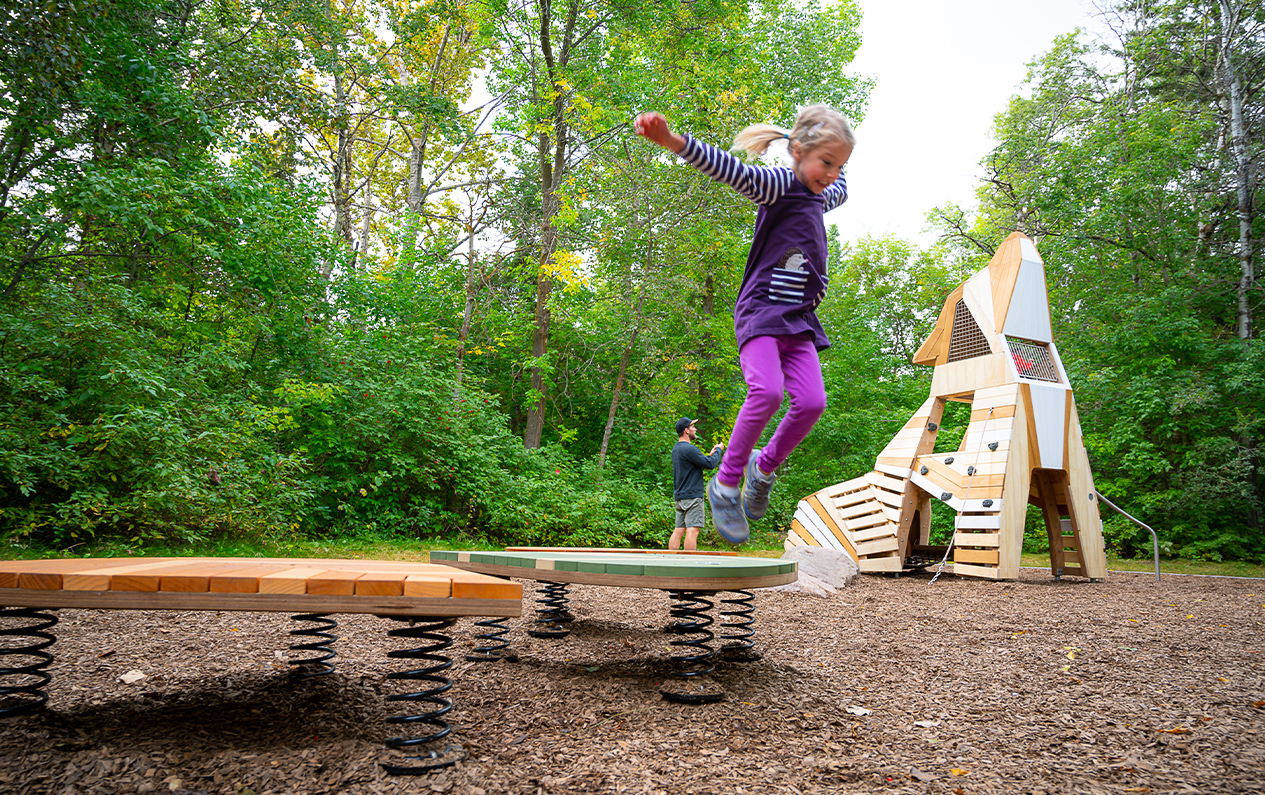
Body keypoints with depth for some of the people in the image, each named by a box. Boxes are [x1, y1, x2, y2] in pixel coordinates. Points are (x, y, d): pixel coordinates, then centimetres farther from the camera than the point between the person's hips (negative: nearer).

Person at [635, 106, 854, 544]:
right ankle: (726, 483, -10)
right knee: (767, 390, -26)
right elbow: (732, 170, -28)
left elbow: (840, 191, 46)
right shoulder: (777, 183, -7)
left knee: (812, 401, -10)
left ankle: (764, 466, 14)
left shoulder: (818, 197, 18)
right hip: (761, 309, -7)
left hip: (799, 318, 7)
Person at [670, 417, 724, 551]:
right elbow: (710, 464, -14)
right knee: (692, 530, -10)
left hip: (679, 496, 10)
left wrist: (710, 454, 19)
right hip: (692, 496, -10)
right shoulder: (689, 449, -15)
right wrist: (718, 450, 2)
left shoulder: (676, 448, 16)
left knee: (679, 530, 8)